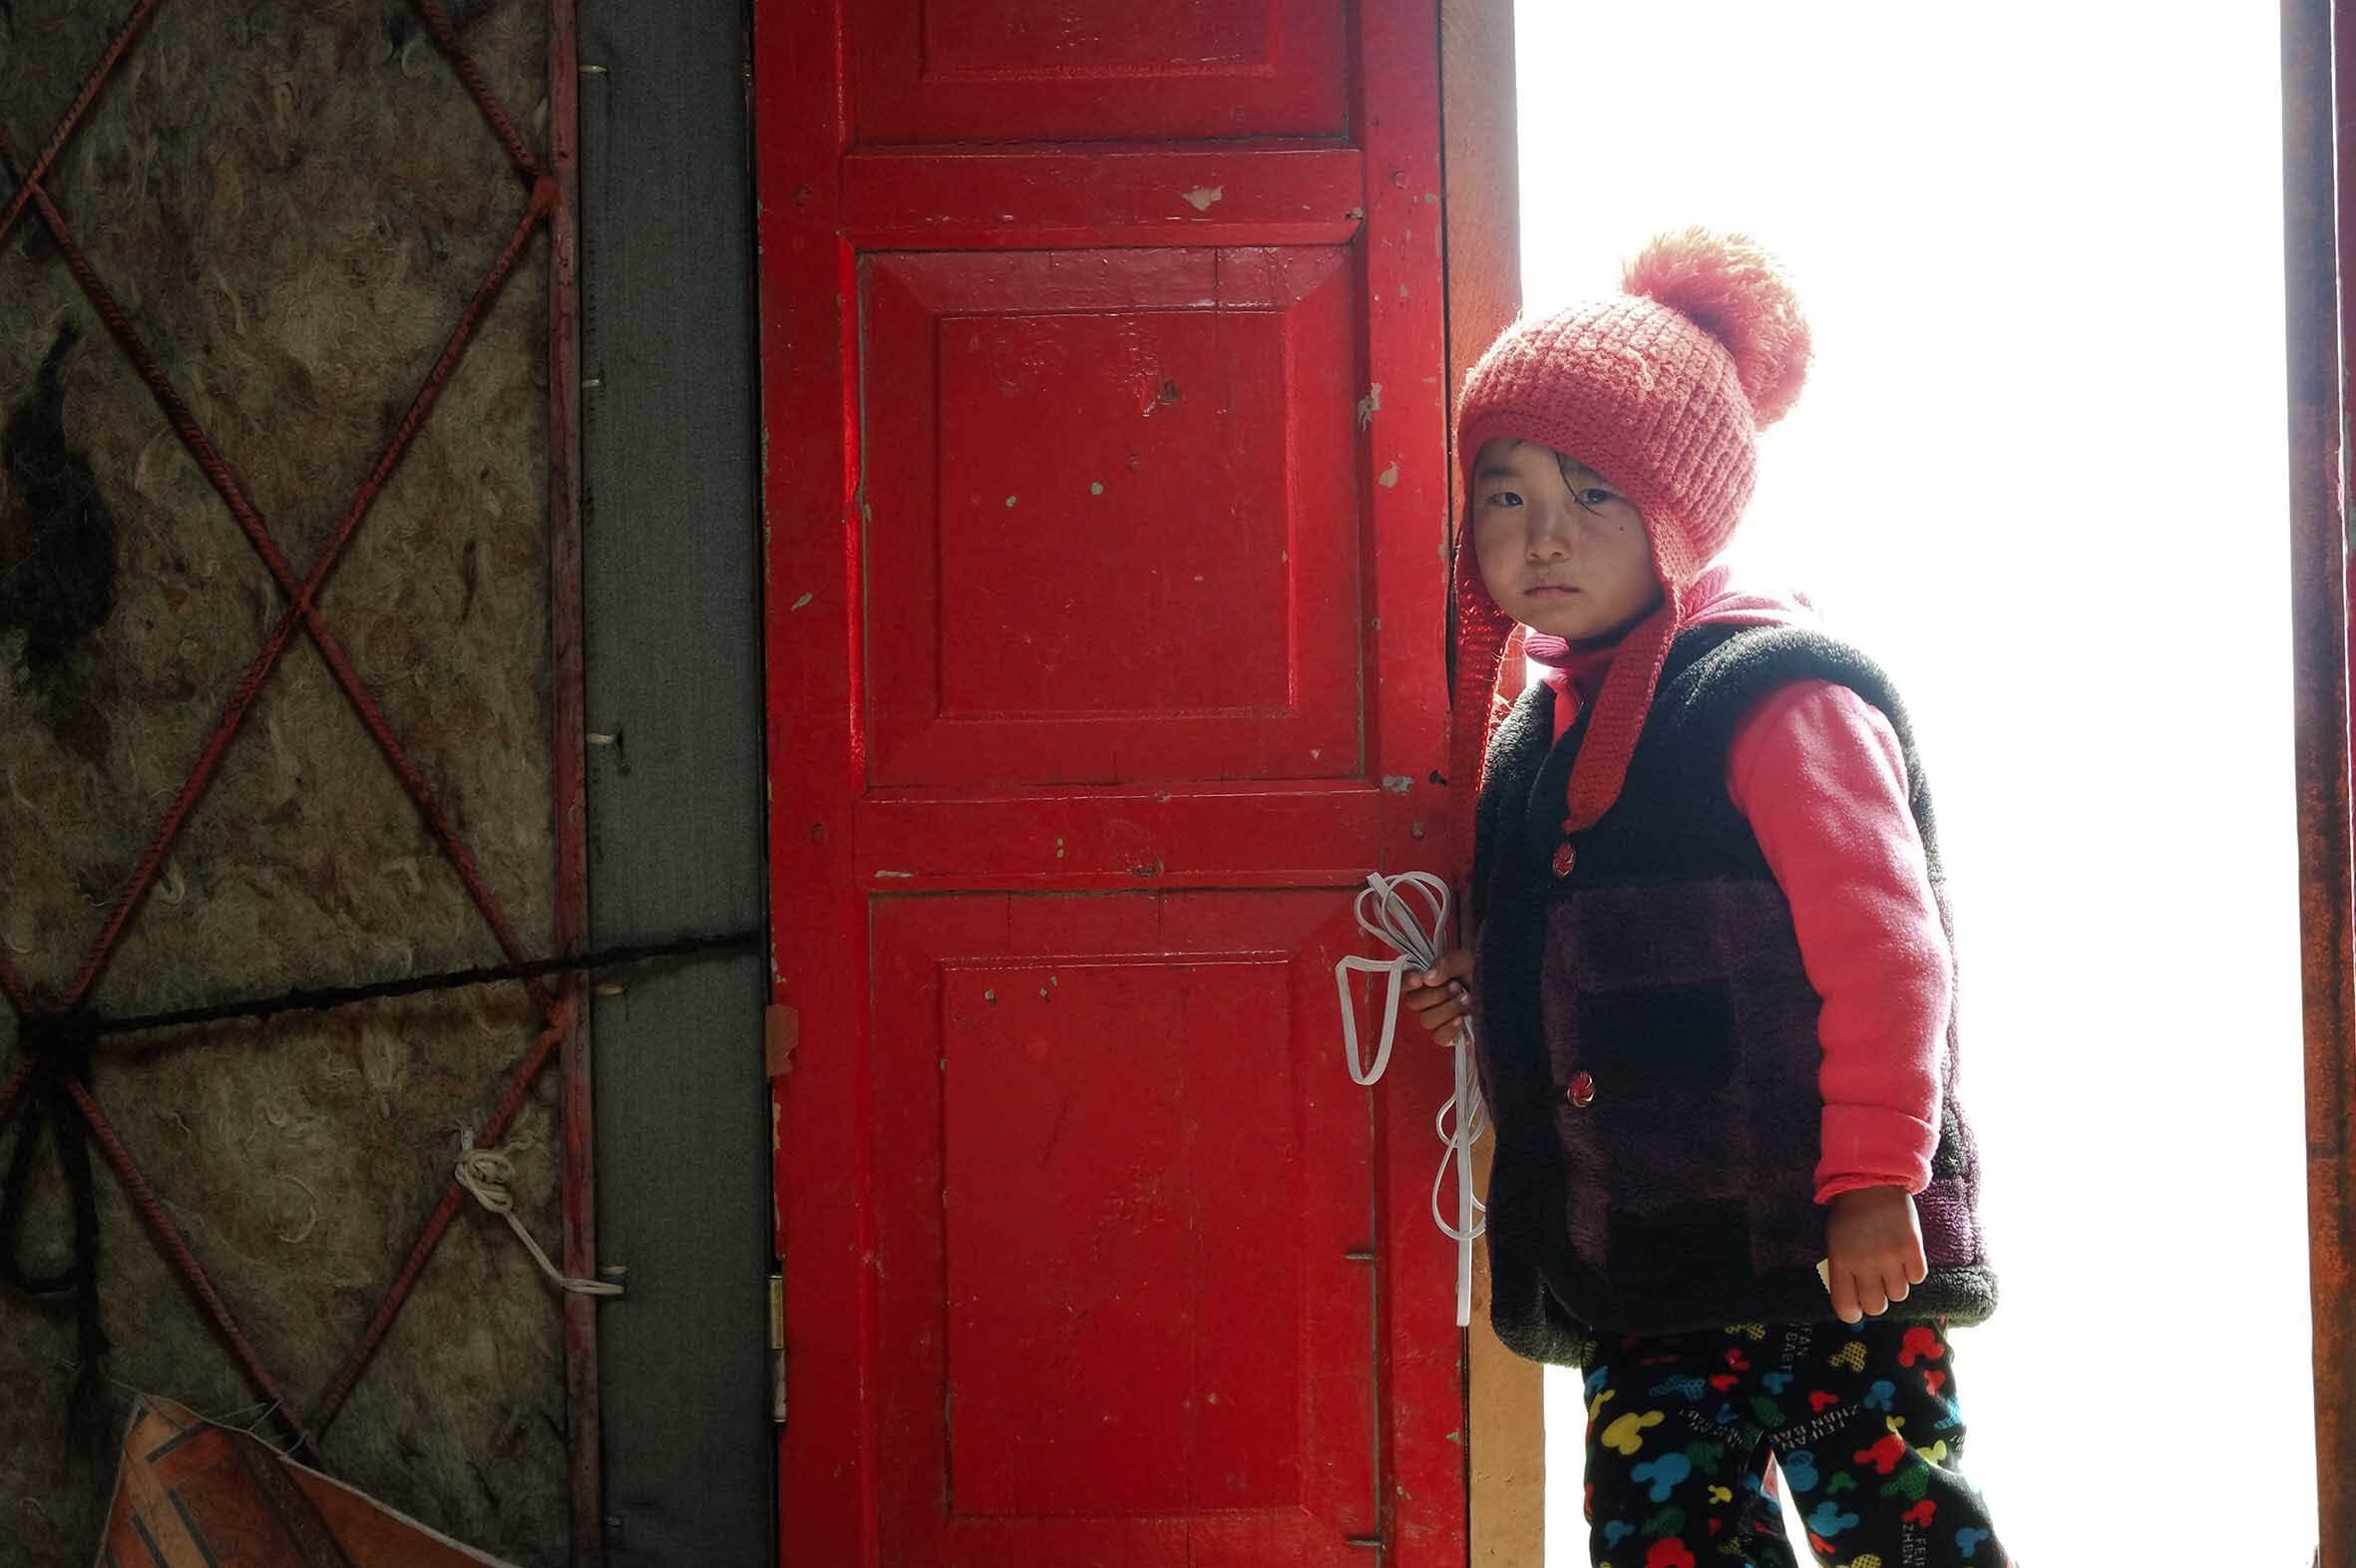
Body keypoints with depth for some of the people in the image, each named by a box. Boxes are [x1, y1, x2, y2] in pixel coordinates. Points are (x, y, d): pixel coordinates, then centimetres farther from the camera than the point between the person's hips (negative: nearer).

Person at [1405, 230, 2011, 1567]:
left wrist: (1873, 1179, -18)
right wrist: (1490, 991, 8)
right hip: (1640, 1257, 8)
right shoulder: (1540, 724, 14)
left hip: (1821, 1245, -8)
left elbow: (1881, 946, -16)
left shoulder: (1776, 696, -12)